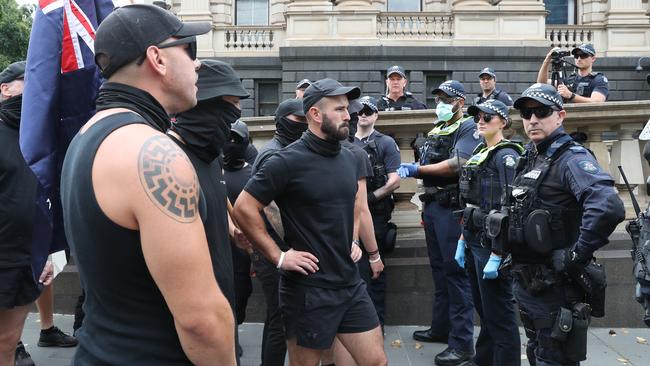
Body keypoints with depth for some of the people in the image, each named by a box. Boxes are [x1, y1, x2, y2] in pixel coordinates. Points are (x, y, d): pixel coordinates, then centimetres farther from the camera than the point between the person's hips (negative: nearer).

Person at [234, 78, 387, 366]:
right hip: (308, 288, -6)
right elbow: (244, 208, -16)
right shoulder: (288, 161, -15)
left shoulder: (349, 158, 7)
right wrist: (278, 257, -15)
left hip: (350, 283, 7)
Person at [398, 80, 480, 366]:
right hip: (432, 205, 8)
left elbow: (457, 165, -18)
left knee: (456, 271, -8)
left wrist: (417, 169, -15)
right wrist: (407, 170, -1)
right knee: (439, 269, 15)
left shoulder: (467, 128, -5)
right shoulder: (435, 130, 20)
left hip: (452, 207, -8)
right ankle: (441, 328, 27)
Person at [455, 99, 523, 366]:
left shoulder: (506, 156, -11)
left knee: (499, 317, 0)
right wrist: (462, 241, 14)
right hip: (475, 242, 8)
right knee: (484, 311, 18)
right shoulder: (479, 153, 14)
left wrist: (497, 255, -22)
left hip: (492, 244, -8)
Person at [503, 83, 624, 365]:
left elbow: (609, 208, -35)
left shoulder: (572, 158, -17)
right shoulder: (529, 158, 10)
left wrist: (577, 255, -26)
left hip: (556, 286, -8)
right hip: (526, 282, 8)